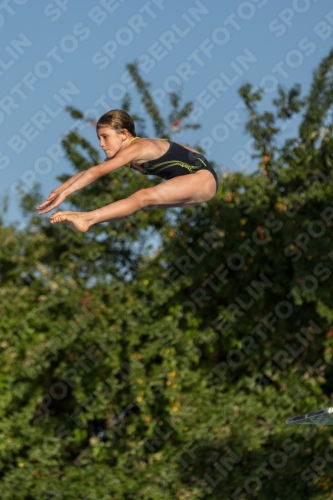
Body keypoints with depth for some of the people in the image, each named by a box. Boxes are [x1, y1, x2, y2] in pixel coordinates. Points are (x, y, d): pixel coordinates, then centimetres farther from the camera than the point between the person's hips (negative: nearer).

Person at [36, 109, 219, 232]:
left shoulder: (137, 148, -21)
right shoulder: (128, 157, 6)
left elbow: (97, 171, -25)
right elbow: (86, 173, 5)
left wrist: (65, 193, -29)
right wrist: (60, 189, -6)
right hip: (189, 185, 11)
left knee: (143, 197, -23)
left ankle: (86, 219, -32)